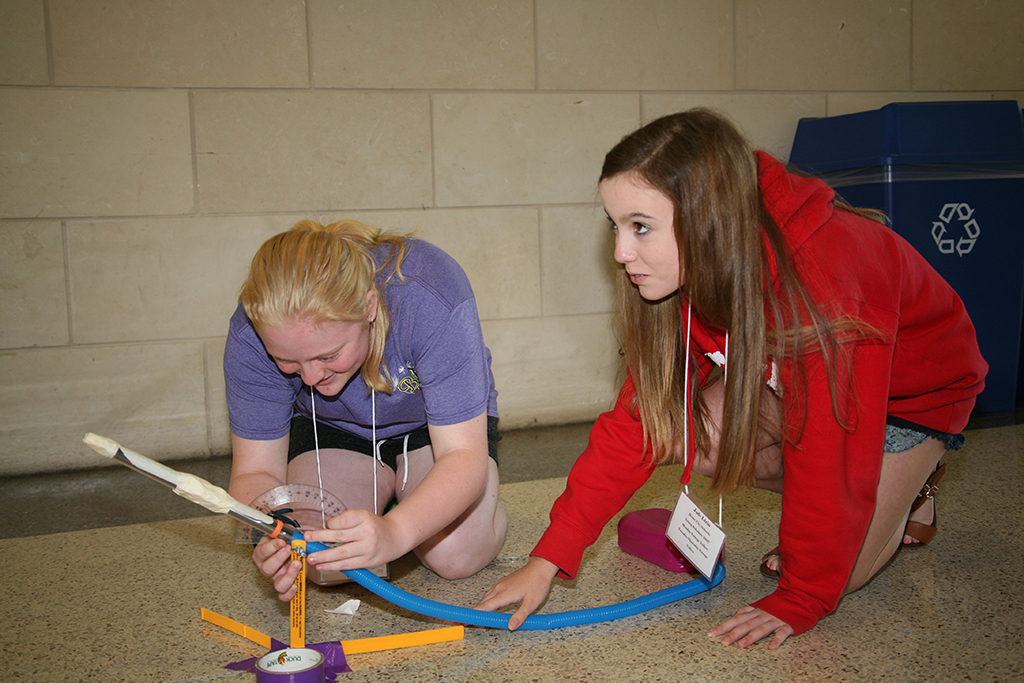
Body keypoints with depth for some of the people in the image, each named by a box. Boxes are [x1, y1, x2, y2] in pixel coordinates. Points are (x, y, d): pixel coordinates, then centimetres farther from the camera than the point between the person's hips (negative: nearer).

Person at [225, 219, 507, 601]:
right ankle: (383, 494, 13)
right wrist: (270, 538, -45)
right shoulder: (254, 333, -30)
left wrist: (394, 532, -55)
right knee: (325, 568, -20)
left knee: (457, 556, -25)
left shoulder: (432, 300, -38)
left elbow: (463, 456, -36)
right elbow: (255, 471, -21)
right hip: (333, 430, 2)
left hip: (437, 423, -2)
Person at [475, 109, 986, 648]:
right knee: (677, 431, -19)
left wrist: (797, 602, -24)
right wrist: (548, 559, -22)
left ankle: (906, 493, 16)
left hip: (920, 390, -6)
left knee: (834, 572, -16)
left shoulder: (817, 282, -41)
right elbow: (637, 419, -18)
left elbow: (827, 455, -34)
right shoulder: (683, 271, -19)